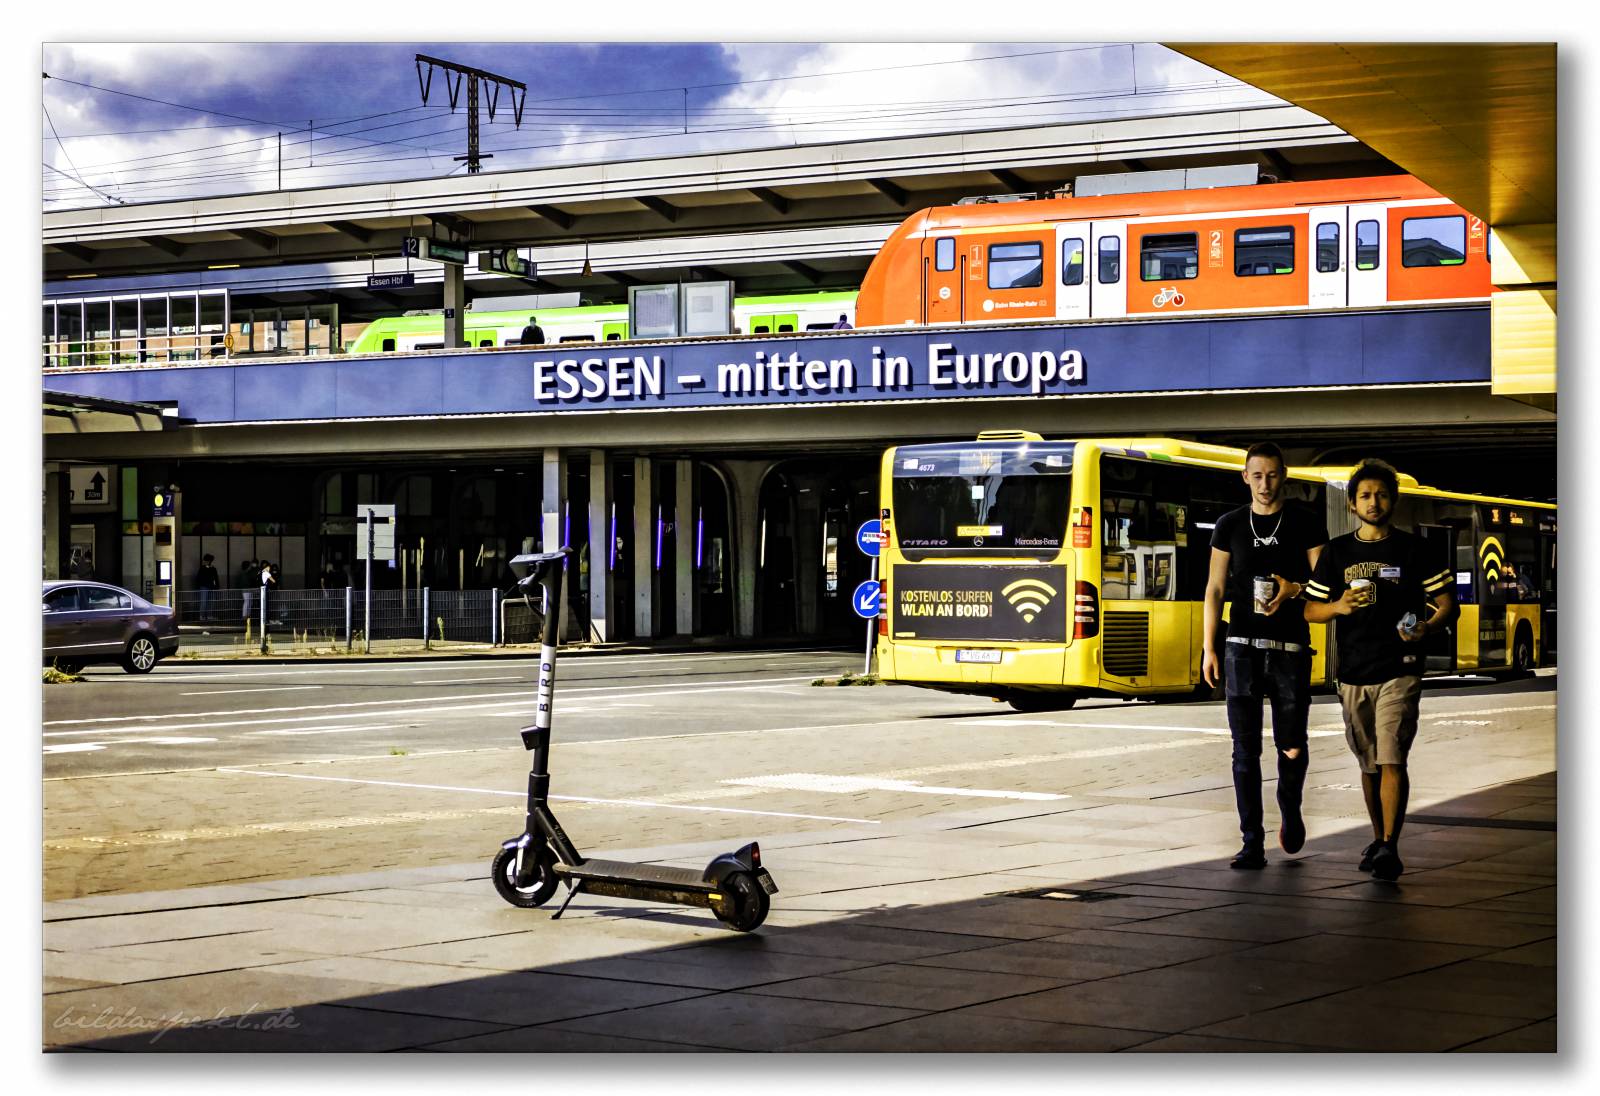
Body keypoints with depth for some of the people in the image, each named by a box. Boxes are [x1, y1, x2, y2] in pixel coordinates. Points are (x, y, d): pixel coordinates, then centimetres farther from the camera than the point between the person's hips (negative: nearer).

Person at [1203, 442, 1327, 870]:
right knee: (1245, 750, -2)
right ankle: (1252, 844, 2)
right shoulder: (1230, 525, 8)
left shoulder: (1306, 524, 4)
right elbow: (1215, 588, 7)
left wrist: (1295, 589, -18)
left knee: (1292, 747, 1)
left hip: (1290, 648, -1)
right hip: (1241, 649, 1)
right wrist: (1209, 647, 0)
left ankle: (1290, 810, 32)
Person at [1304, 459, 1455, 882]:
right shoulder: (1337, 552, 8)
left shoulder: (1411, 549, 1)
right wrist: (1338, 607, -11)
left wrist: (1426, 628, -18)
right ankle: (1378, 839, 27)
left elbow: (1447, 604, 3)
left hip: (1399, 670, -3)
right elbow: (1310, 611, 10)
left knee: (1392, 759, -14)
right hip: (1353, 673, 3)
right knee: (1369, 763, 13)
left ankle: (1390, 848, -17)